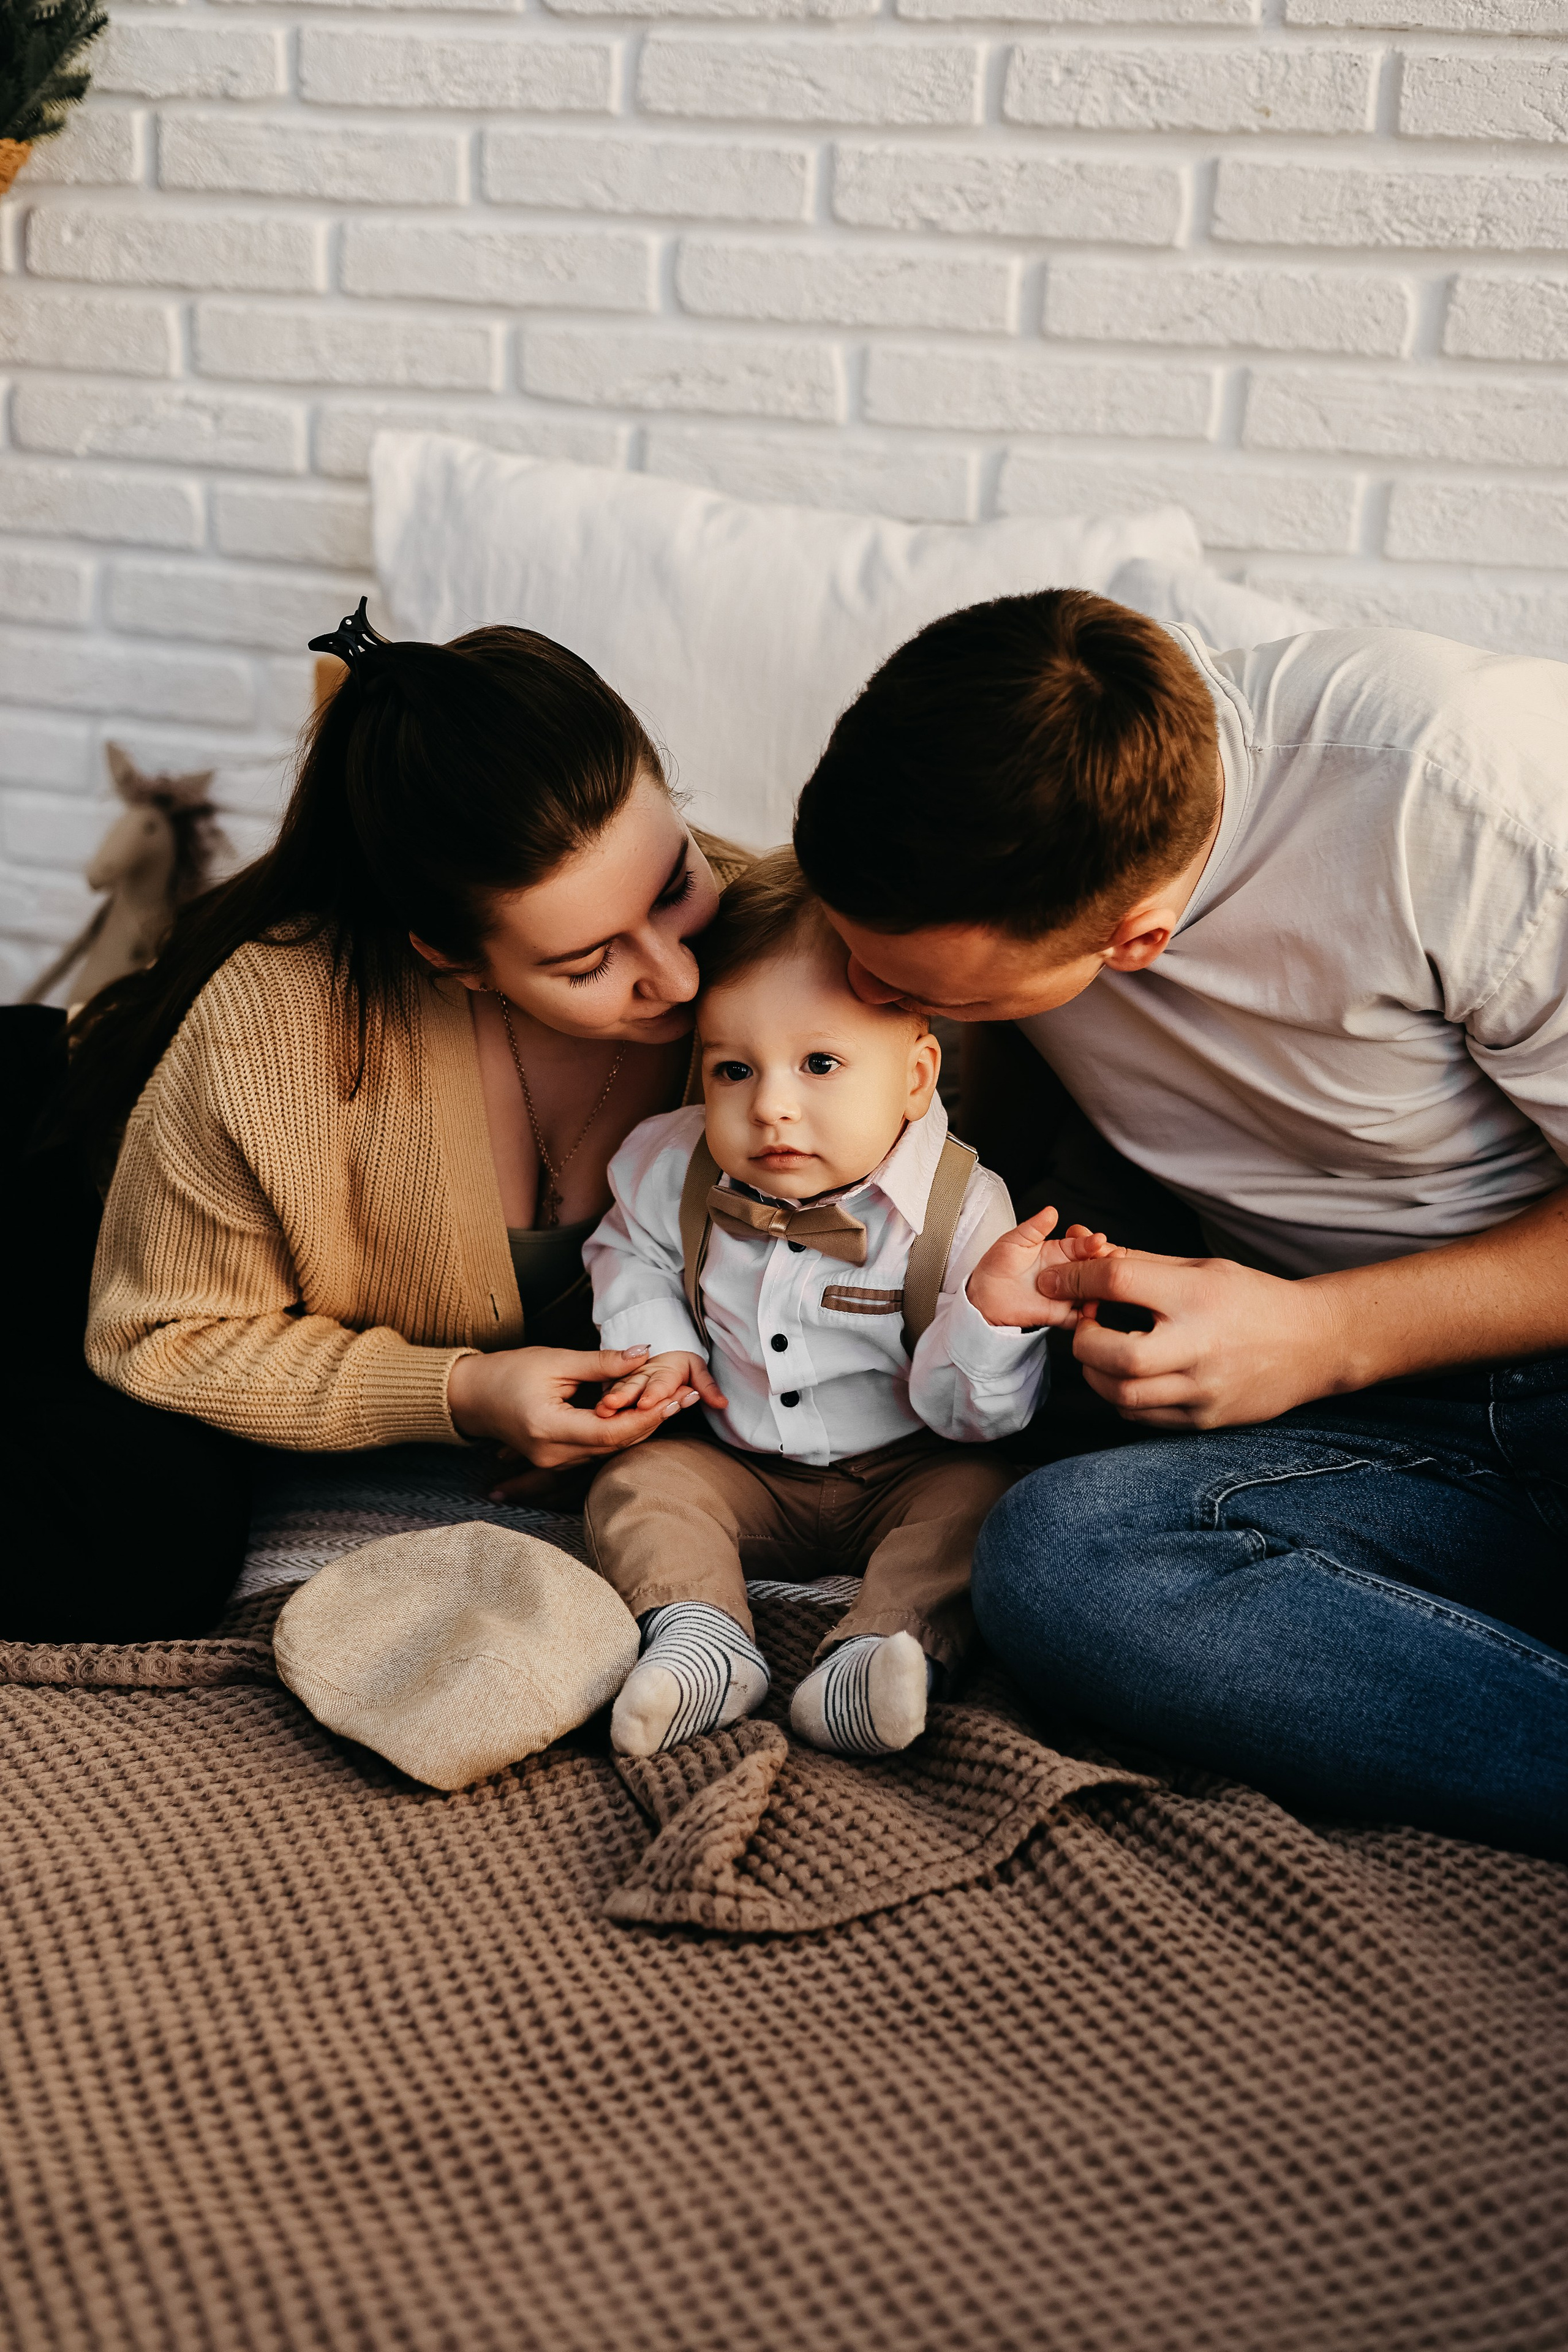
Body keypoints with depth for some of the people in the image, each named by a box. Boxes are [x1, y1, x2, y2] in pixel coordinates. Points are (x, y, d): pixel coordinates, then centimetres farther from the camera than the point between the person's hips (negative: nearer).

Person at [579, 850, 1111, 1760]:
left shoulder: (961, 1208, -21)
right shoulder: (676, 1172, -12)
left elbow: (967, 1411, -20)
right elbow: (631, 1252, 13)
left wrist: (991, 1313, -41)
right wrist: (658, 1347, -5)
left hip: (903, 1469, -3)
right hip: (742, 1465, 3)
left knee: (976, 1495, -28)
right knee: (639, 1481, -16)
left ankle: (867, 1667, -40)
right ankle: (699, 1640, -29)